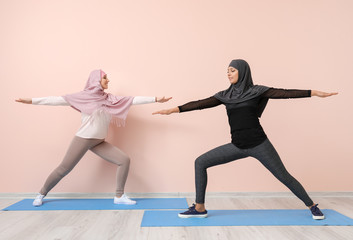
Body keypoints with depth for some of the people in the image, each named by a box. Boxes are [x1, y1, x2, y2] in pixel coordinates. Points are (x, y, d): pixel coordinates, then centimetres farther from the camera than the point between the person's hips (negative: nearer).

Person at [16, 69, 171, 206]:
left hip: (99, 142, 5)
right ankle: (41, 194, 28)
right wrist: (31, 101, -9)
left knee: (124, 160, -7)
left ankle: (119, 196, 2)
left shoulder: (109, 99, 5)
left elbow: (133, 100, 2)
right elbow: (58, 100, -7)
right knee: (64, 169, 2)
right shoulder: (84, 96, -6)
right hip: (83, 139, -5)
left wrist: (156, 99, 0)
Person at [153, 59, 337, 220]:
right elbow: (202, 103, 1)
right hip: (237, 146, 4)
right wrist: (175, 109, -6)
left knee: (283, 176, 3)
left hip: (259, 144, -4)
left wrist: (314, 92, -16)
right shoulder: (225, 96, 8)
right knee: (200, 162, -3)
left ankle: (312, 206, 30)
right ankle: (199, 208, 5)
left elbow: (285, 93, -7)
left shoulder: (256, 91, -1)